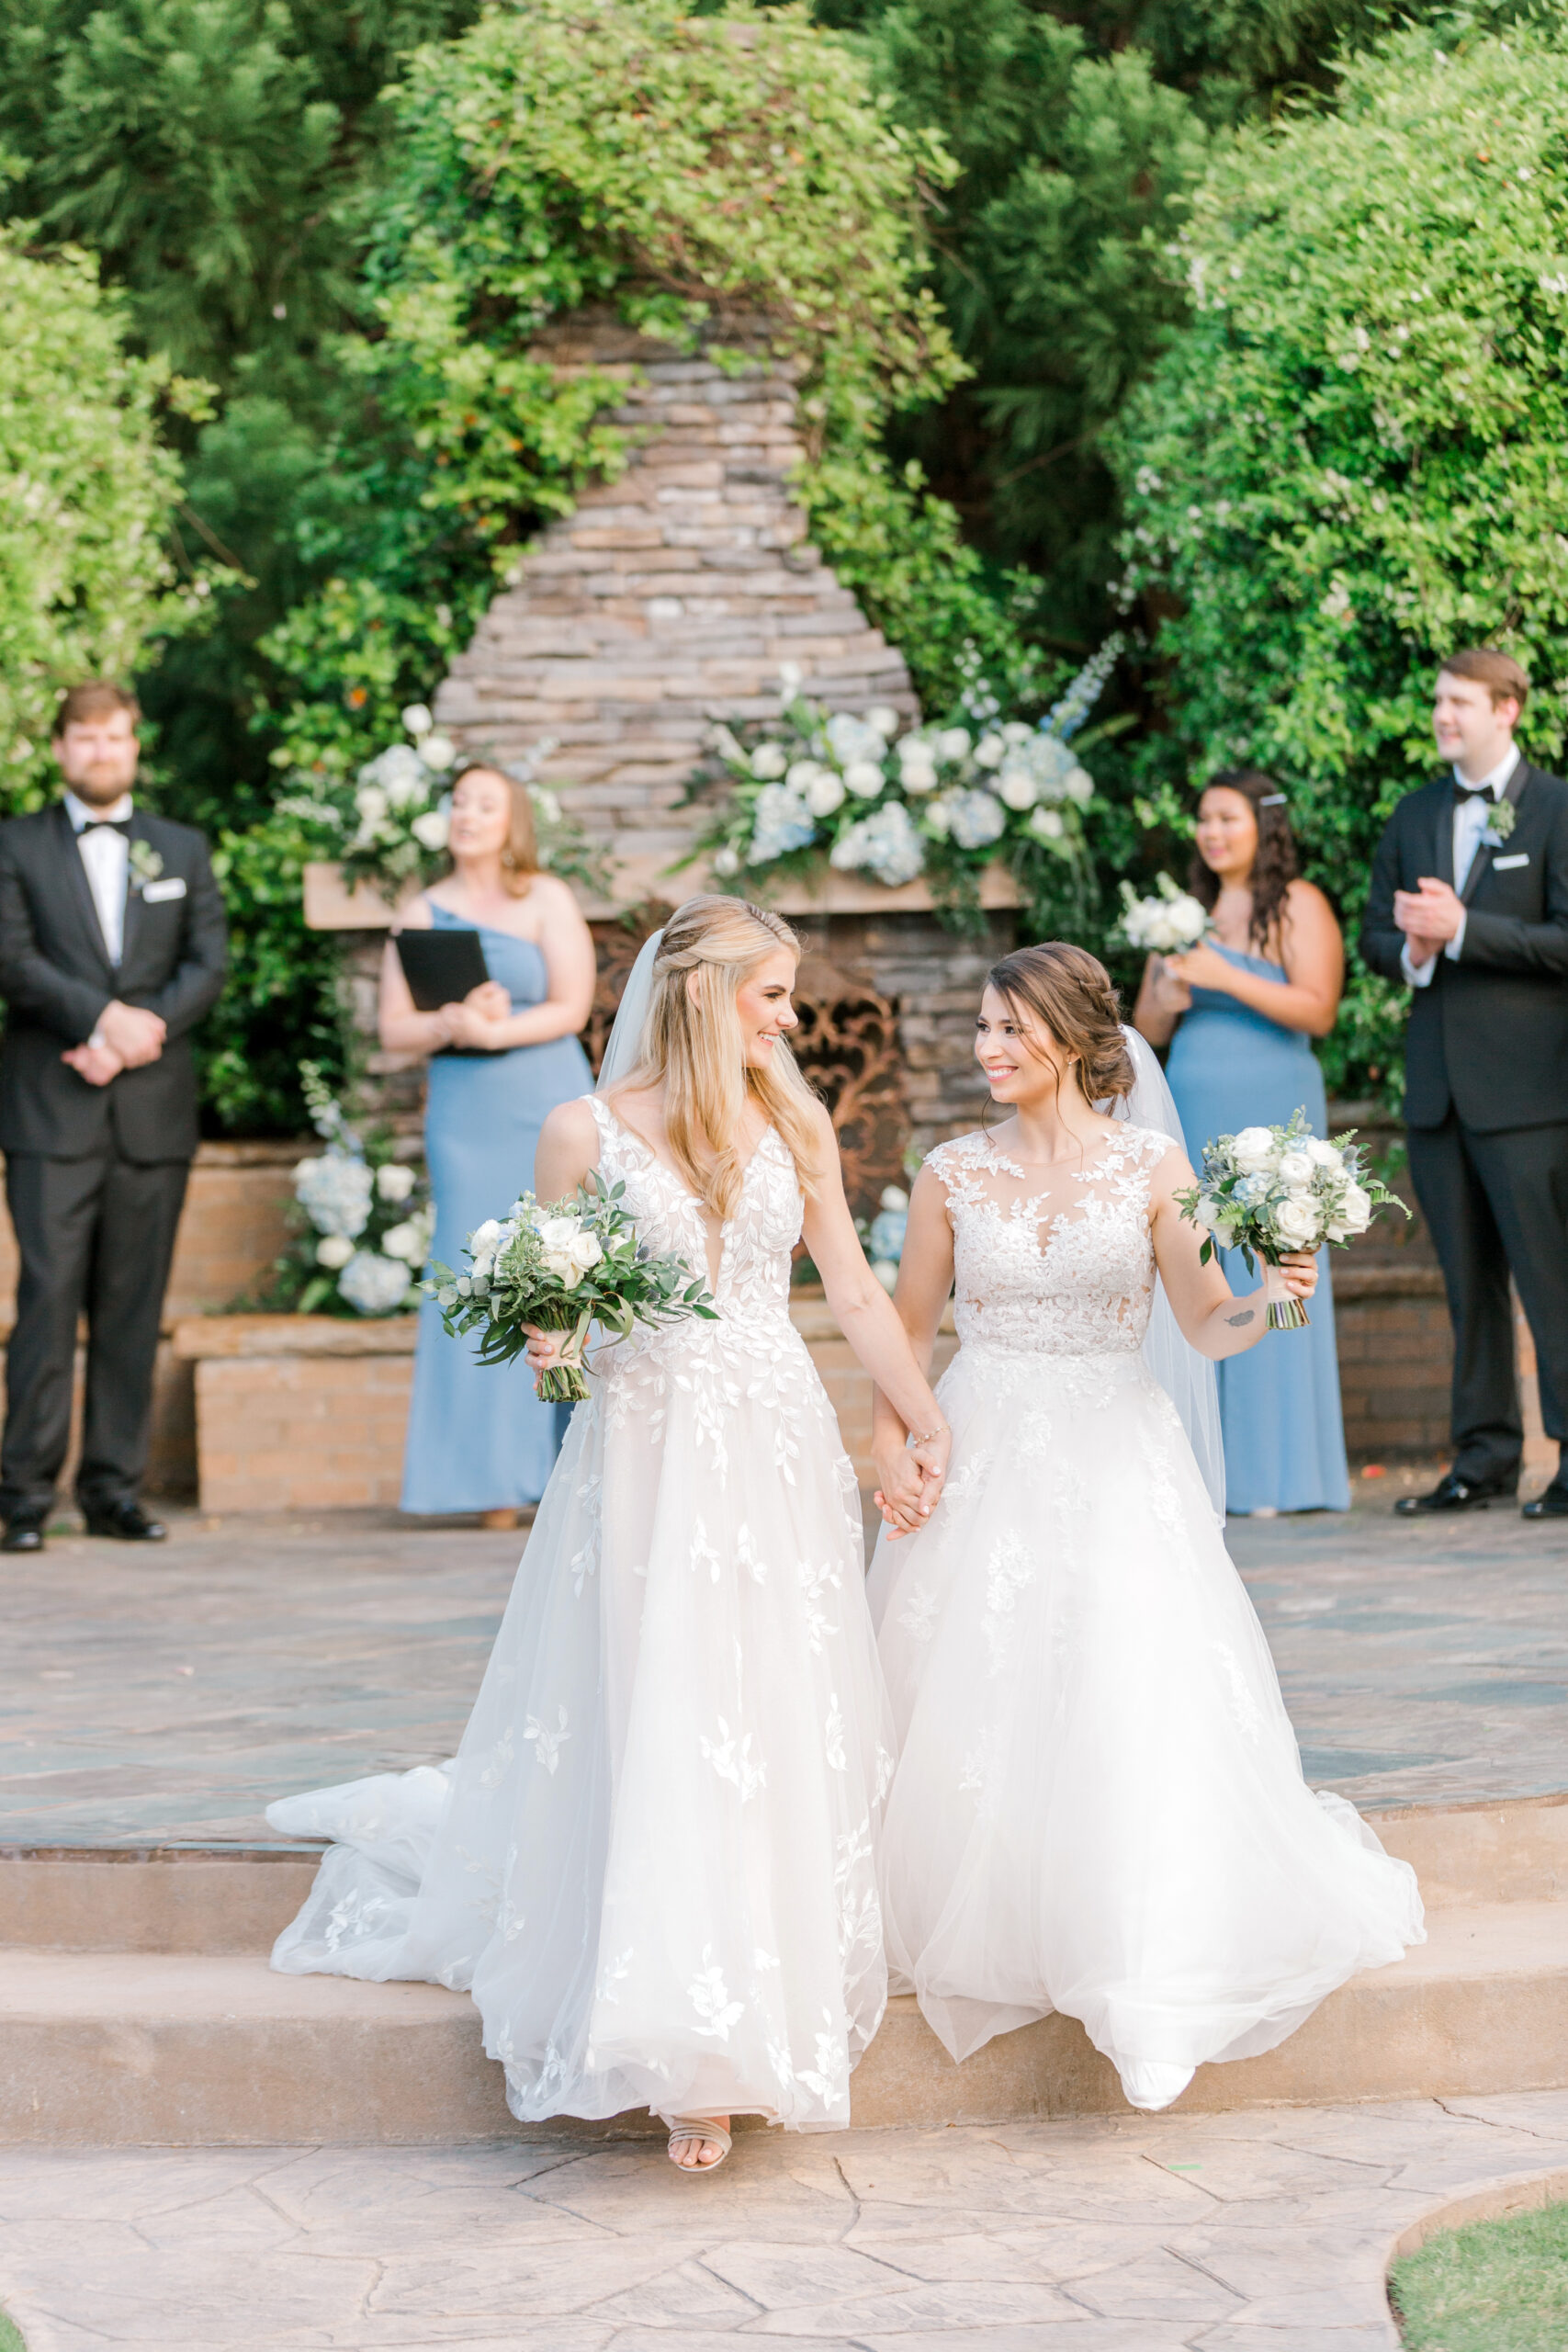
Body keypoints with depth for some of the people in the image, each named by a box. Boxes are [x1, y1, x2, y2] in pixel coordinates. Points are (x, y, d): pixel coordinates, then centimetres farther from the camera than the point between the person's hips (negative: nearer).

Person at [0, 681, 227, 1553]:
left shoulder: (183, 849, 16)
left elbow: (209, 965, 7)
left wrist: (134, 1036, -8)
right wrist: (103, 1015, -16)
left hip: (153, 1111, 3)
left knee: (134, 1307, 2)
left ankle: (116, 1488, 6)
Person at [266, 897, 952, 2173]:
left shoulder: (794, 1121, 9)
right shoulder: (589, 1131, -2)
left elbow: (857, 1293, 12)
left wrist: (929, 1424, 6)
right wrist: (549, 1343, -17)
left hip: (781, 1457, 4)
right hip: (646, 1456, -3)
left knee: (782, 1723, 1)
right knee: (657, 1724, -7)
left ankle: (764, 2013, 10)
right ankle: (690, 2053, -2)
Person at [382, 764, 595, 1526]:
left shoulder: (547, 900, 4)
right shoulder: (423, 915, 11)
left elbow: (572, 1007, -3)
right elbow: (394, 1029, 6)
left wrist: (497, 1031, -15)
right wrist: (452, 1024, -13)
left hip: (550, 1105, -2)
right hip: (464, 1114, 2)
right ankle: (495, 1478, -1)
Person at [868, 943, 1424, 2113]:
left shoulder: (1151, 1165, -1)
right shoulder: (954, 1173, 3)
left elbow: (1206, 1326, 0)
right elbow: (908, 1330, 9)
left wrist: (1273, 1299, -20)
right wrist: (890, 1446, -4)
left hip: (1118, 1466, -2)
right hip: (984, 1462, 2)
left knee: (1137, 1703, -9)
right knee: (976, 1709, 0)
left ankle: (1148, 1948, 3)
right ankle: (986, 1936, 17)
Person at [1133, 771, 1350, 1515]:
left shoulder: (1297, 906, 1)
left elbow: (1318, 1011, -10)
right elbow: (1145, 1027, 18)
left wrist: (1227, 979, -15)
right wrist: (1167, 1000, -4)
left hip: (1269, 1112, -5)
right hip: (1190, 1113, 5)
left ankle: (1277, 1477, -4)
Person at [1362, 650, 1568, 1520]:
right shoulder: (1413, 816, 15)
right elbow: (1375, 936, 17)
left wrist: (1461, 931, -17)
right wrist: (1411, 951, -6)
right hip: (1437, 1084, 6)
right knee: (1467, 1281, 9)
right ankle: (1484, 1460, 14)